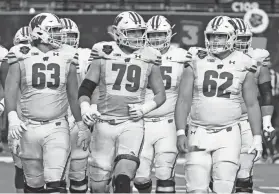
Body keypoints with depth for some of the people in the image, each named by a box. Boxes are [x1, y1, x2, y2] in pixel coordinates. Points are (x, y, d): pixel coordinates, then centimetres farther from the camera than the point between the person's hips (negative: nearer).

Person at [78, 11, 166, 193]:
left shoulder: (149, 59, 6)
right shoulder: (104, 55, 3)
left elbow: (161, 94, 14)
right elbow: (86, 88, 7)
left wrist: (145, 108, -5)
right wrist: (85, 107, -13)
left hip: (132, 124, -1)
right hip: (105, 122, 1)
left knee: (123, 177, -21)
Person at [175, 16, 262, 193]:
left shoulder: (243, 67, 2)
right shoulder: (196, 63, 2)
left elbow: (252, 104, 8)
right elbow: (184, 100, 2)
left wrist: (257, 138, 3)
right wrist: (180, 133, -7)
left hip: (228, 135, -1)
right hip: (199, 134, 1)